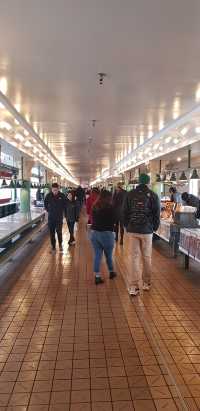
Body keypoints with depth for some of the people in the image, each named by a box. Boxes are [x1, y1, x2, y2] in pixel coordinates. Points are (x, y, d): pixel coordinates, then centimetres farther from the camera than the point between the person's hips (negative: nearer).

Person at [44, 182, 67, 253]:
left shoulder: (62, 196, -8)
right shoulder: (48, 196, -5)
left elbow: (65, 205, 7)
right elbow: (45, 204, 13)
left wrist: (62, 211, 4)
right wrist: (48, 211, 6)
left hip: (59, 217, -2)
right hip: (51, 217, 2)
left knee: (59, 231, -6)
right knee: (52, 233, 7)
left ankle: (60, 244, 19)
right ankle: (53, 247, 20)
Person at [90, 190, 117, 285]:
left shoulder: (94, 207, 3)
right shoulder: (110, 207, -12)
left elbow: (93, 219, 9)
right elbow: (113, 220, -7)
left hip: (94, 233, 4)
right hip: (106, 233, -4)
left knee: (97, 255, 9)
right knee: (109, 255, 15)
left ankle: (97, 276, 11)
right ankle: (111, 272, 35)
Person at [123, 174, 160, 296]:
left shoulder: (130, 194, 2)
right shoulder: (153, 195, -5)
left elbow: (125, 212, 5)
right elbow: (157, 214, -2)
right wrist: (154, 228, 12)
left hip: (132, 230, 2)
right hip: (147, 231, -1)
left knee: (136, 257, 6)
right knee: (147, 257, 12)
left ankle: (134, 286, 3)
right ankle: (147, 283, 25)